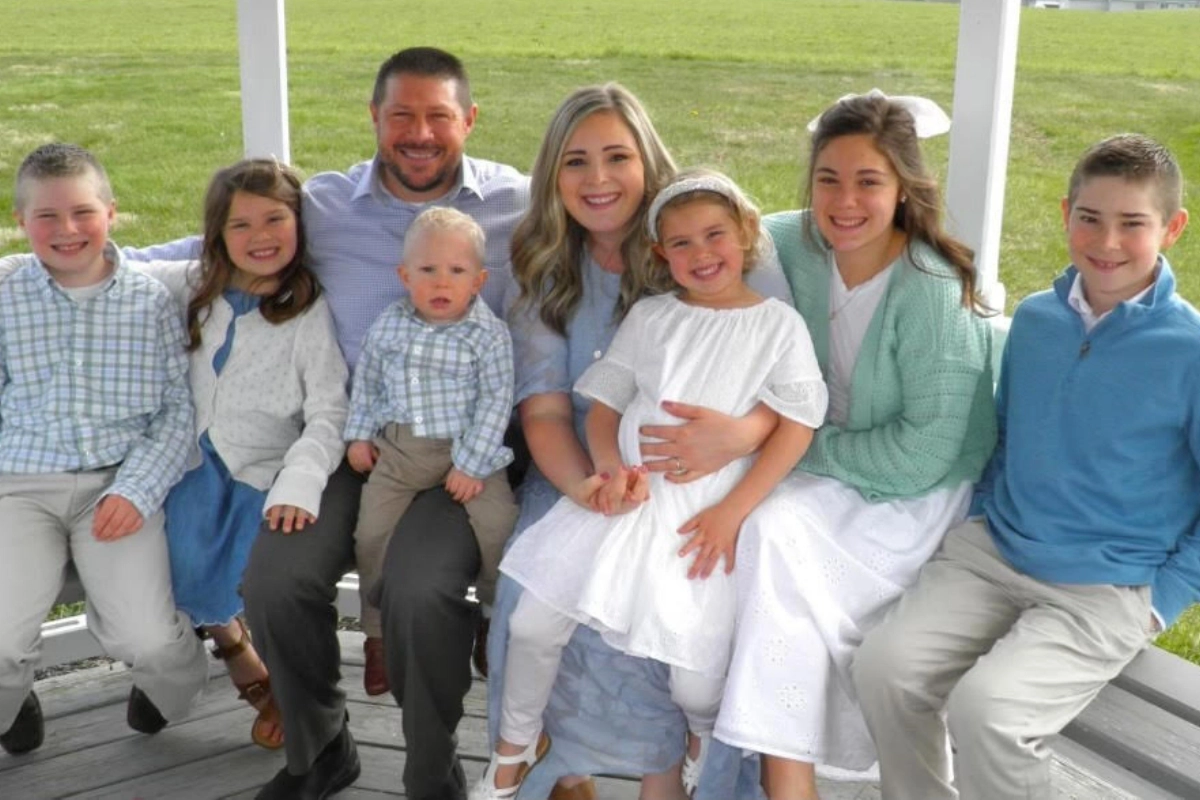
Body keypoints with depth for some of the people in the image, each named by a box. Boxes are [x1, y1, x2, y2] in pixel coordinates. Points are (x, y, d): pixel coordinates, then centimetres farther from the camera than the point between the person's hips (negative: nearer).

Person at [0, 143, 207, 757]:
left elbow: (177, 409, 3)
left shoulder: (151, 300, 4)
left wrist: (136, 490, -9)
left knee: (146, 641, -17)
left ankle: (167, 685, 22)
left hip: (119, 483, -1)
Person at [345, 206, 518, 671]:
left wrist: (471, 463, -15)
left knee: (499, 523, -18)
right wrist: (359, 434, 11)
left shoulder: (488, 335, -10)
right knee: (371, 531, -3)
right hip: (397, 449, 3)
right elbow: (367, 380, 16)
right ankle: (377, 631, 17)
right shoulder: (389, 325, 2)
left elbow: (495, 401, -11)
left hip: (466, 450, -3)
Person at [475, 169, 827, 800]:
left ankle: (703, 737, 29)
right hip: (626, 496, 3)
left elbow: (796, 429, -3)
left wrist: (730, 512, -11)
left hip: (707, 514, -3)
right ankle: (515, 745, 22)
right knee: (532, 622, -5)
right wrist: (611, 470, -9)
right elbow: (603, 406, 12)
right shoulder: (648, 316, 11)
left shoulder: (778, 324, 2)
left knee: (695, 683, -10)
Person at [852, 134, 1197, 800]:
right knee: (885, 667, -16)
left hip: (1107, 593, -5)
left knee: (986, 707, -26)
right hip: (994, 552, 5)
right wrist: (984, 515, 9)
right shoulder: (1035, 319, 5)